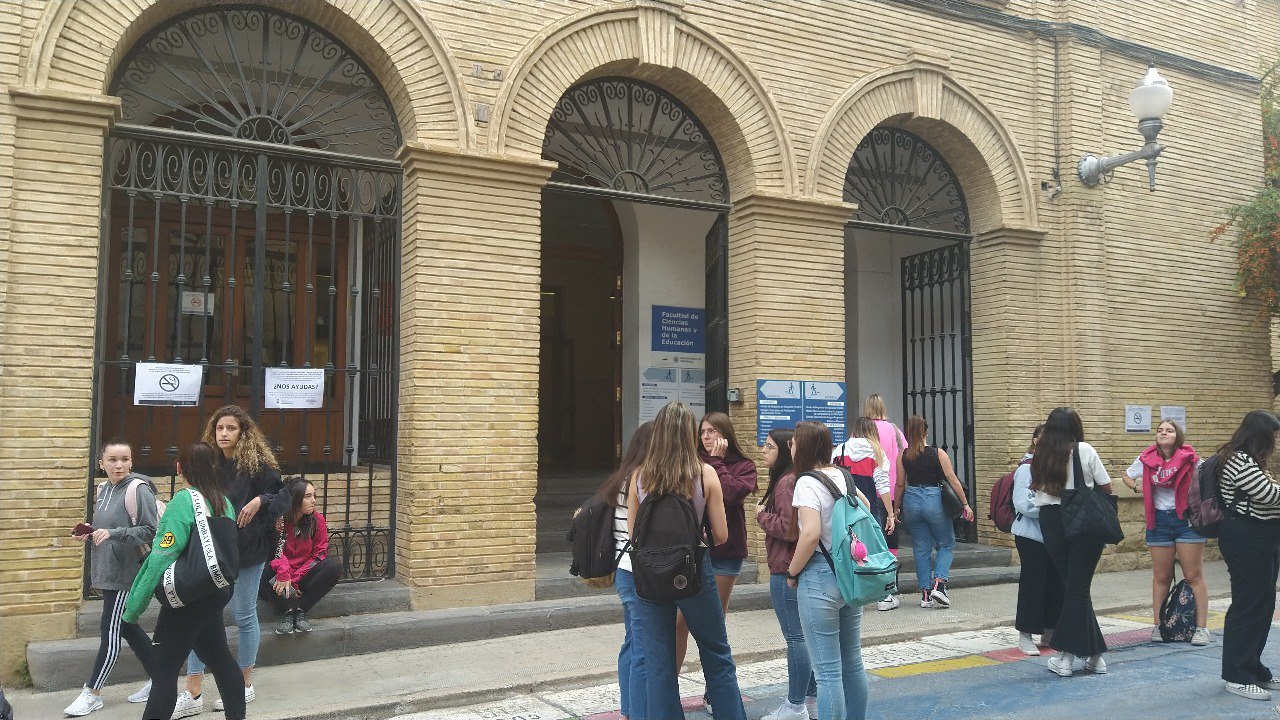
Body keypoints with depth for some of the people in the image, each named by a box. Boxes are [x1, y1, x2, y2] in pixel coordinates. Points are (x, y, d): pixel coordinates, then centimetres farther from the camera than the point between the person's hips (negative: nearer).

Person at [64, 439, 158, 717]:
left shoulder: (139, 489, -14)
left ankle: (92, 693, 10)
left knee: (111, 632, -2)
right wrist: (91, 532, 4)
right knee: (127, 628, 14)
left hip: (127, 572, -8)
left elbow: (150, 531, -18)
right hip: (107, 572, 9)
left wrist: (113, 534, -26)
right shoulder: (103, 490, 10)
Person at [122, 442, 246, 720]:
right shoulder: (224, 502, 5)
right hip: (217, 592, 7)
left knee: (164, 670, -1)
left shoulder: (184, 500, -16)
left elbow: (163, 557, -19)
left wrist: (134, 606, -14)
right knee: (220, 658, 19)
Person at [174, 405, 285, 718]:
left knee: (244, 616, 8)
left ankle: (244, 685, 25)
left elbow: (284, 498, -9)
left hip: (246, 551, -5)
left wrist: (260, 500, -28)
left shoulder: (257, 464, -10)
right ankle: (193, 695, 11)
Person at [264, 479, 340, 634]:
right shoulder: (278, 520, -10)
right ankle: (288, 610, -26)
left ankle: (300, 610, -21)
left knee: (334, 568, -26)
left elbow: (319, 554, -7)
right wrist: (283, 572, -40)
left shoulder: (317, 520, -4)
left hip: (303, 580, 2)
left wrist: (293, 579, -17)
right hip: (279, 579, -2)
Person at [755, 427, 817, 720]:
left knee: (795, 637, -2)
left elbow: (789, 529, -23)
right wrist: (766, 513, 12)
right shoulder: (788, 479, 14)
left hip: (786, 572, -11)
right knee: (804, 635, 17)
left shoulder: (787, 482, -18)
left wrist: (762, 515, -10)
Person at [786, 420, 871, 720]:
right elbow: (865, 505, 29)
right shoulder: (842, 476, 9)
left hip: (820, 577, -8)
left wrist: (792, 573, -12)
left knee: (828, 671, -2)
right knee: (853, 662, 17)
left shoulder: (807, 482, -14)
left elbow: (811, 533, -24)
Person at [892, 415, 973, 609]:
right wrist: (965, 504, 1)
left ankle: (925, 594, 12)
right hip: (934, 500, -2)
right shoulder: (938, 453, -6)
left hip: (911, 501, 2)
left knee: (921, 548, 11)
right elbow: (953, 480, -6)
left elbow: (900, 485, 2)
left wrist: (896, 508, 13)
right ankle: (938, 585, -4)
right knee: (946, 544, 14)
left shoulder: (903, 455, -1)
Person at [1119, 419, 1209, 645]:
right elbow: (1126, 476, 18)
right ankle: (1158, 626, 15)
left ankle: (1201, 628, 5)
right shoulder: (1147, 459, 1)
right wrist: (1138, 488, -1)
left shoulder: (1189, 459, -8)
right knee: (1161, 577, 9)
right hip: (1159, 521, 3)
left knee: (1194, 576, 0)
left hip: (1187, 518, -3)